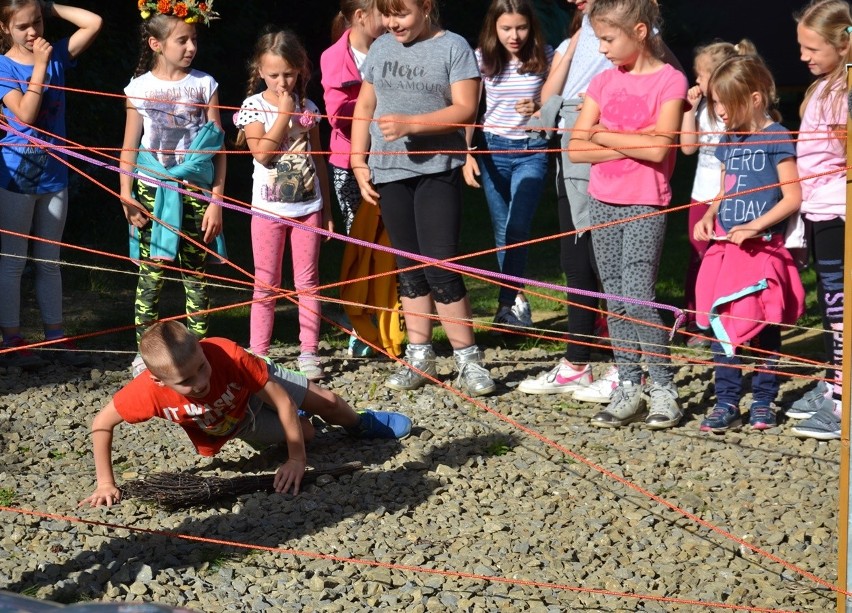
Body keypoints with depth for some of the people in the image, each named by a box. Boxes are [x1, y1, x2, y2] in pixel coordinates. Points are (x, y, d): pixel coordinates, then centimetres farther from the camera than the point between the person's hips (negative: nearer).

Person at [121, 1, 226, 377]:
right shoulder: (140, 88, 1)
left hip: (195, 192, 1)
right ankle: (145, 353, 7)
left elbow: (218, 148, 2)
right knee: (150, 275, 0)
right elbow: (130, 149, 4)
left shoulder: (204, 85, 2)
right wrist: (126, 199, -5)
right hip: (153, 193, 0)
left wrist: (216, 201, -3)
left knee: (196, 275, 3)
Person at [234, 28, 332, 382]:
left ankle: (309, 352, 8)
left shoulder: (307, 108, 4)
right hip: (269, 208, -2)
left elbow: (318, 159, 10)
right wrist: (284, 113, -16)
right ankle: (258, 353, 9)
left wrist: (326, 210, 9)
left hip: (307, 206, 2)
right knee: (266, 285, 3)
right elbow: (262, 152, -18)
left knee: (308, 282, 4)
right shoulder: (254, 106, -4)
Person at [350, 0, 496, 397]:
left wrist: (410, 124, -21)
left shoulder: (453, 47, -5)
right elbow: (365, 107, 15)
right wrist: (359, 162, 7)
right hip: (389, 172, 5)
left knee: (440, 267, -10)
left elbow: (465, 109, -12)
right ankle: (419, 356, 17)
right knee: (409, 269, 10)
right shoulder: (381, 48, 11)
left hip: (437, 171, -5)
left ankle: (468, 359, -1)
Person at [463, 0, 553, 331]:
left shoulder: (544, 57, -6)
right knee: (501, 231, 7)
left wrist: (539, 109, -18)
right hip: (492, 150, 2)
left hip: (531, 152, -2)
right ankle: (517, 299, 19)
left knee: (517, 228, -15)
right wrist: (467, 154, -3)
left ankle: (508, 302, -9)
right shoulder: (482, 59, -4)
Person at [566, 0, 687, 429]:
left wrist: (604, 135, -8)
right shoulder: (604, 82, 8)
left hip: (645, 206, -6)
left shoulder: (669, 80, -7)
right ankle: (629, 389, 13)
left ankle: (663, 390, -2)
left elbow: (658, 147, -19)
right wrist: (631, 144, -12)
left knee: (638, 299, -13)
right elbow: (576, 148, 0)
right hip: (603, 202, 6)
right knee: (616, 301, 7)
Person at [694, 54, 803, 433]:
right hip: (726, 247, 6)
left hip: (763, 248, -6)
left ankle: (763, 400, 14)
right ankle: (726, 402, 5)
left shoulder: (776, 139, -10)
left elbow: (793, 198, -12)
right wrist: (709, 217, 1)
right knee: (722, 324, 1)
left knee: (764, 327, 4)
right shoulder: (729, 141, 11)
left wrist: (755, 226, -20)